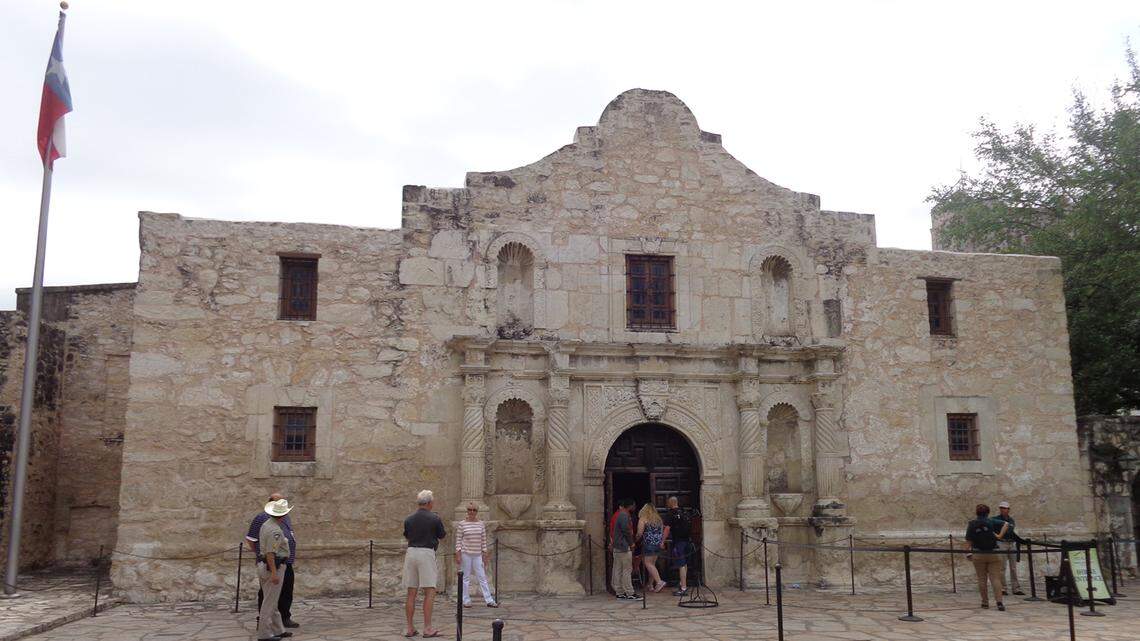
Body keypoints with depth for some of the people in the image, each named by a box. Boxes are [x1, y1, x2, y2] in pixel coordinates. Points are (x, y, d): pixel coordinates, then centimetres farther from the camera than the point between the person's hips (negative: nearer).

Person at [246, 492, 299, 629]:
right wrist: (259, 554, -5)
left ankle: (286, 618, 23)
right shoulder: (262, 517, -8)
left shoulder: (285, 517, 15)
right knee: (267, 592, 1)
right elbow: (250, 539, -7)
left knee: (286, 592, 12)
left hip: (286, 563, 7)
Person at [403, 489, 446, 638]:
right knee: (430, 592, -1)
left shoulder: (409, 519, 6)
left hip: (411, 552, 5)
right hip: (426, 553, -4)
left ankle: (410, 628, 10)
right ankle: (427, 628, -6)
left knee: (411, 593, 8)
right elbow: (442, 535, 8)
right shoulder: (434, 518, -5)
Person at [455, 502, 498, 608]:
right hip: (465, 554, -3)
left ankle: (489, 601, 2)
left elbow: (484, 540, 10)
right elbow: (458, 540, -4)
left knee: (482, 577, 2)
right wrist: (458, 555, -9)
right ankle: (466, 601, 13)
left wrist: (485, 554, 7)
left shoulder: (481, 524, 6)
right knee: (466, 578, 4)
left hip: (478, 555, 3)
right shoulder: (462, 524, -3)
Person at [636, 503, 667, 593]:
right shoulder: (658, 519, 14)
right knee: (652, 564, 11)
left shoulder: (643, 519, -6)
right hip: (658, 544, 7)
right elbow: (662, 532, 18)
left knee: (648, 564, -5)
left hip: (648, 544, -7)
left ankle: (659, 581, -17)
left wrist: (636, 540, 7)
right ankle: (650, 585, 13)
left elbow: (639, 533, -10)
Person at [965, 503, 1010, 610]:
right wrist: (1000, 536, -13)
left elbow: (969, 540, -1)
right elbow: (1006, 524, -15)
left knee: (981, 579, 9)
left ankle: (985, 602, 12)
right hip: (993, 554, 0)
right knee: (995, 578, -1)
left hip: (978, 555, 0)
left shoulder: (972, 524, -1)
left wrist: (971, 550, 12)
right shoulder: (992, 522, -1)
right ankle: (999, 602, -12)